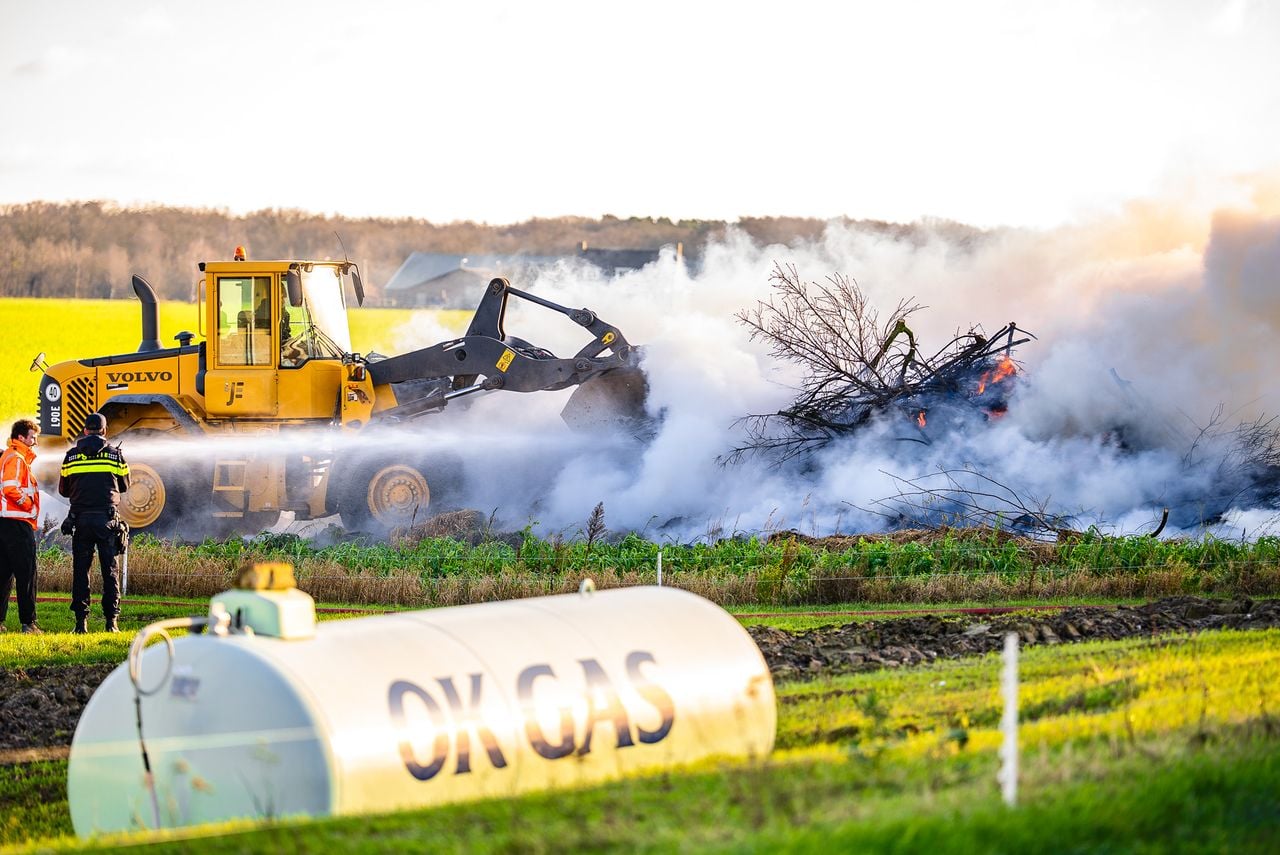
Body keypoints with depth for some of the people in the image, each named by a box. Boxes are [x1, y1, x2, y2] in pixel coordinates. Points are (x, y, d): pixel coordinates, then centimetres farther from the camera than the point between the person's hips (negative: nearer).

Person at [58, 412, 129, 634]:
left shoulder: (71, 456, 3)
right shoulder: (115, 454, 1)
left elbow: (63, 490, 11)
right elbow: (124, 485, 14)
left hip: (81, 518, 0)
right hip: (107, 518, 0)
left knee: (80, 569, 5)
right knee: (110, 570, 5)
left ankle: (81, 621, 0)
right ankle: (111, 621, 1)